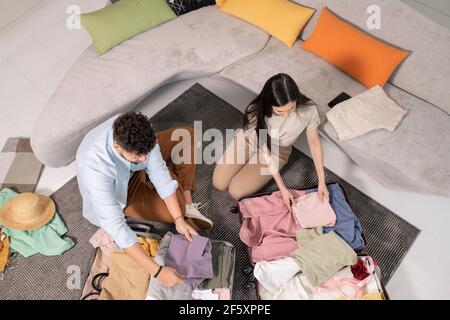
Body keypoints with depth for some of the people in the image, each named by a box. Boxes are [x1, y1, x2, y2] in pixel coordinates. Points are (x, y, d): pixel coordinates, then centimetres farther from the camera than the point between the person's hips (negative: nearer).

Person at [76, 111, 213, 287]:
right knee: (180, 208, -23)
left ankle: (188, 203, -6)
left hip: (134, 168, 5)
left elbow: (159, 171, -22)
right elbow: (115, 226, -43)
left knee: (186, 135, -9)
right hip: (119, 192, -5)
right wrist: (157, 271, -44)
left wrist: (180, 219, -27)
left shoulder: (138, 131, -31)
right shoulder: (95, 167, -44)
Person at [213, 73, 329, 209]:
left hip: (277, 152, 0)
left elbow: (314, 142, -15)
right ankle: (249, 160, 21)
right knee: (219, 183, -1)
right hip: (249, 140, 0)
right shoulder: (256, 111, -34)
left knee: (236, 191, -11)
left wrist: (322, 182, -17)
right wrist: (283, 188, -26)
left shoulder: (309, 110, -32)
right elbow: (265, 151, -26)